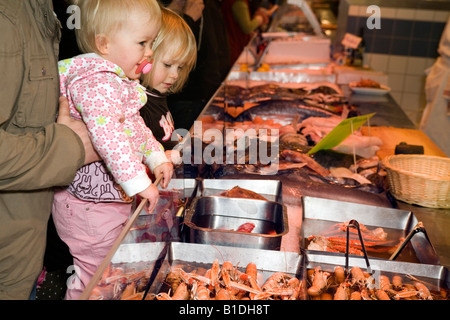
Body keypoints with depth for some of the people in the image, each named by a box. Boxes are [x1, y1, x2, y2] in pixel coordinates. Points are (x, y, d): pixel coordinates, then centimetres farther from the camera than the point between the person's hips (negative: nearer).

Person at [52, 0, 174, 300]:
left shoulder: (119, 80, 11)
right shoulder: (97, 82, -24)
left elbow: (135, 125, 22)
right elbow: (107, 134, -35)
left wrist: (156, 157, 12)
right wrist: (138, 182, -34)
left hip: (112, 198, 10)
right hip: (90, 204, -10)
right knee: (95, 281, 3)